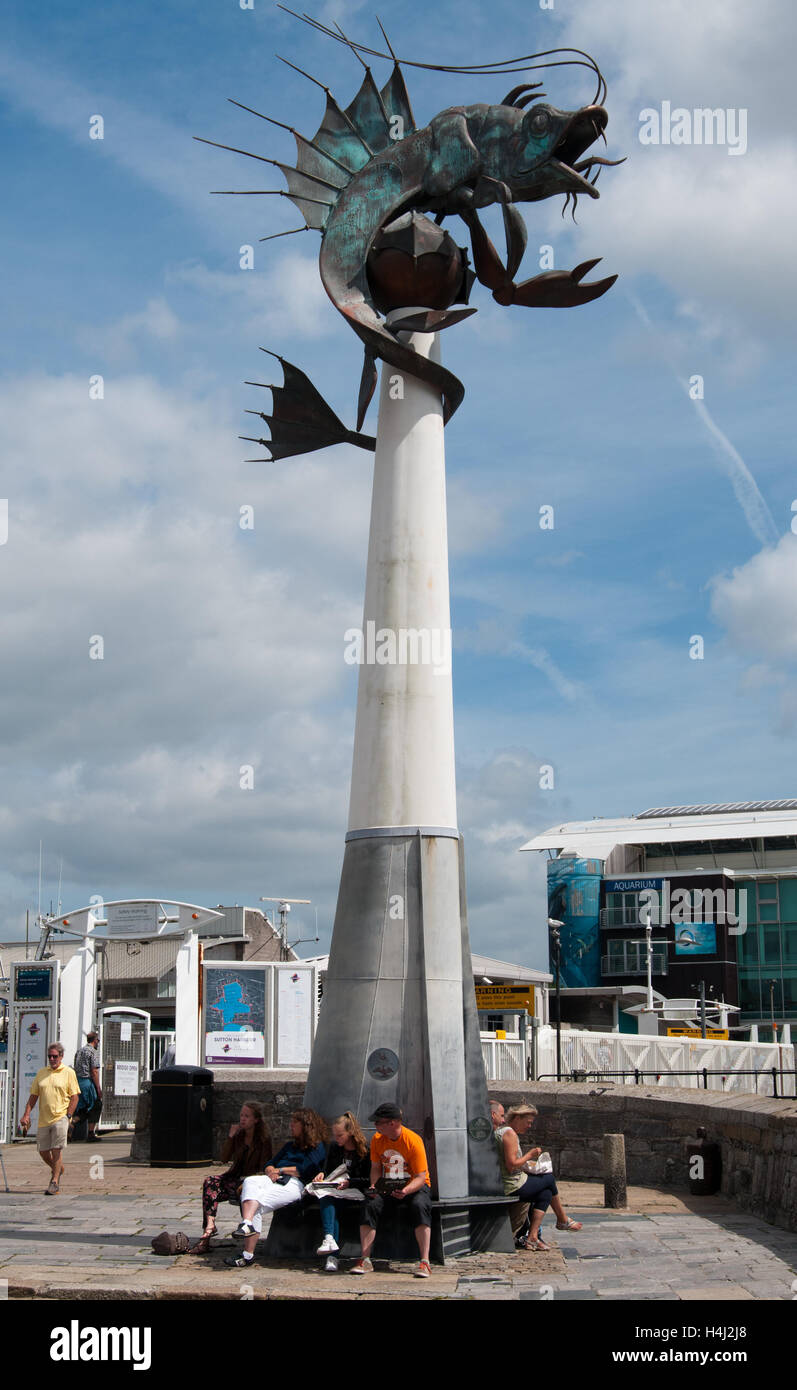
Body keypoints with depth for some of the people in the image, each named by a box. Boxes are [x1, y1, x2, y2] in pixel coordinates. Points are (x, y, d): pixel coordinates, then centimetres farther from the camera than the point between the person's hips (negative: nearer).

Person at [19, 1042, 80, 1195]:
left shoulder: (68, 1073, -1)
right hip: (43, 1119, 5)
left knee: (56, 1151, -10)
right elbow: (33, 1096, 13)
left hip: (60, 1118, -5)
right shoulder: (41, 1073, 12)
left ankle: (55, 1183, -3)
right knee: (43, 1151, 10)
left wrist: (68, 1115, -11)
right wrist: (27, 1115, 3)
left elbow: (75, 1096, -3)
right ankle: (58, 1169, 37)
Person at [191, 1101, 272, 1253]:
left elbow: (264, 1169, -9)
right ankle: (209, 1224, -40)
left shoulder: (263, 1140, -5)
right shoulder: (238, 1136, 9)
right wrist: (230, 1137, -9)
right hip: (235, 1176, 5)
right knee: (210, 1182, -26)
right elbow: (224, 1159, 2)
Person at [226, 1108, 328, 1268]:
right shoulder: (290, 1145, 33)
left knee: (258, 1204, -28)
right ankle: (247, 1224, -44)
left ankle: (248, 1254, -34)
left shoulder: (318, 1147, 8)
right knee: (250, 1182, -27)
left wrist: (280, 1170, -1)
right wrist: (271, 1171, 2)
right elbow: (270, 1164, 27)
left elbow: (305, 1170, -7)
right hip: (276, 1180, 7)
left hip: (294, 1184, -7)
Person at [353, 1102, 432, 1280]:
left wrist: (406, 1190, -37)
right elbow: (376, 1167, 6)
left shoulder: (413, 1141, -18)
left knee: (420, 1205, -35)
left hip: (414, 1185, -4)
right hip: (387, 1187, 4)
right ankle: (364, 1260, -22)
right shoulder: (377, 1140, -2)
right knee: (370, 1204, -24)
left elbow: (420, 1177, -18)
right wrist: (374, 1186, -15)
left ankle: (425, 1262, -33)